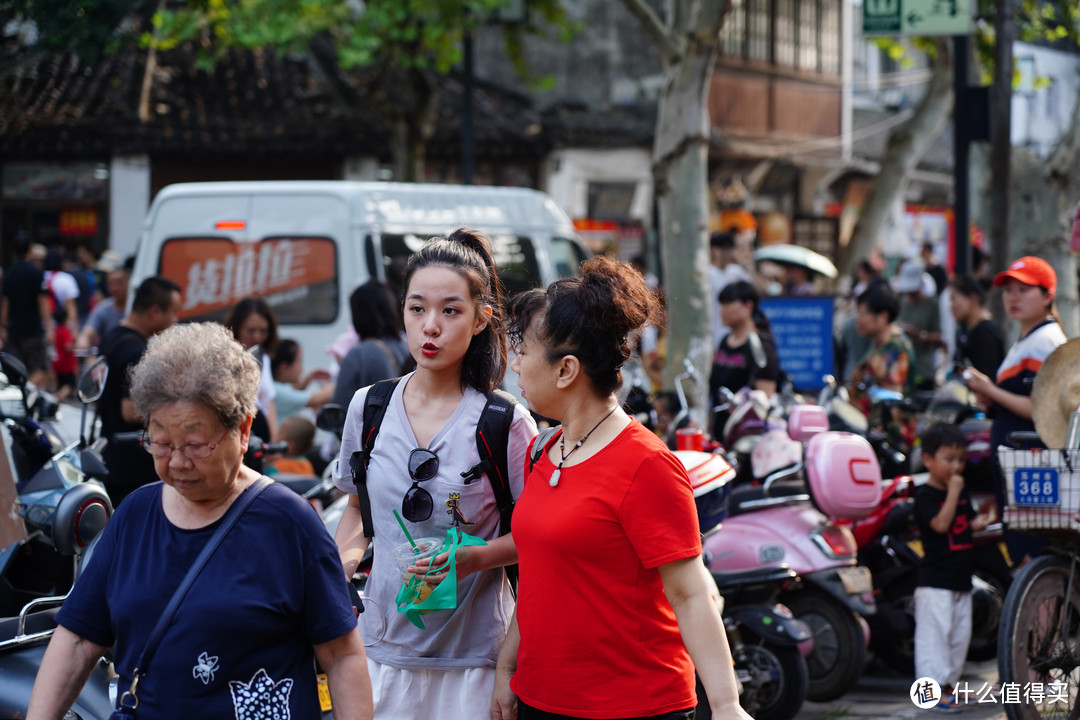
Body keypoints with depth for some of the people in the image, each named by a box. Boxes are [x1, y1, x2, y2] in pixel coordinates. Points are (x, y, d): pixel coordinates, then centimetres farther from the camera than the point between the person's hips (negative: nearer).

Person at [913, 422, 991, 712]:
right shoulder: (925, 495, -11)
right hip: (934, 580, -8)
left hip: (961, 579, 8)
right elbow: (941, 524, -23)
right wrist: (953, 491, -22)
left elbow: (970, 520, 24)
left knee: (960, 634, 11)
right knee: (935, 632, -9)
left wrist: (979, 523, 2)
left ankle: (949, 683, 20)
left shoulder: (962, 493, 14)